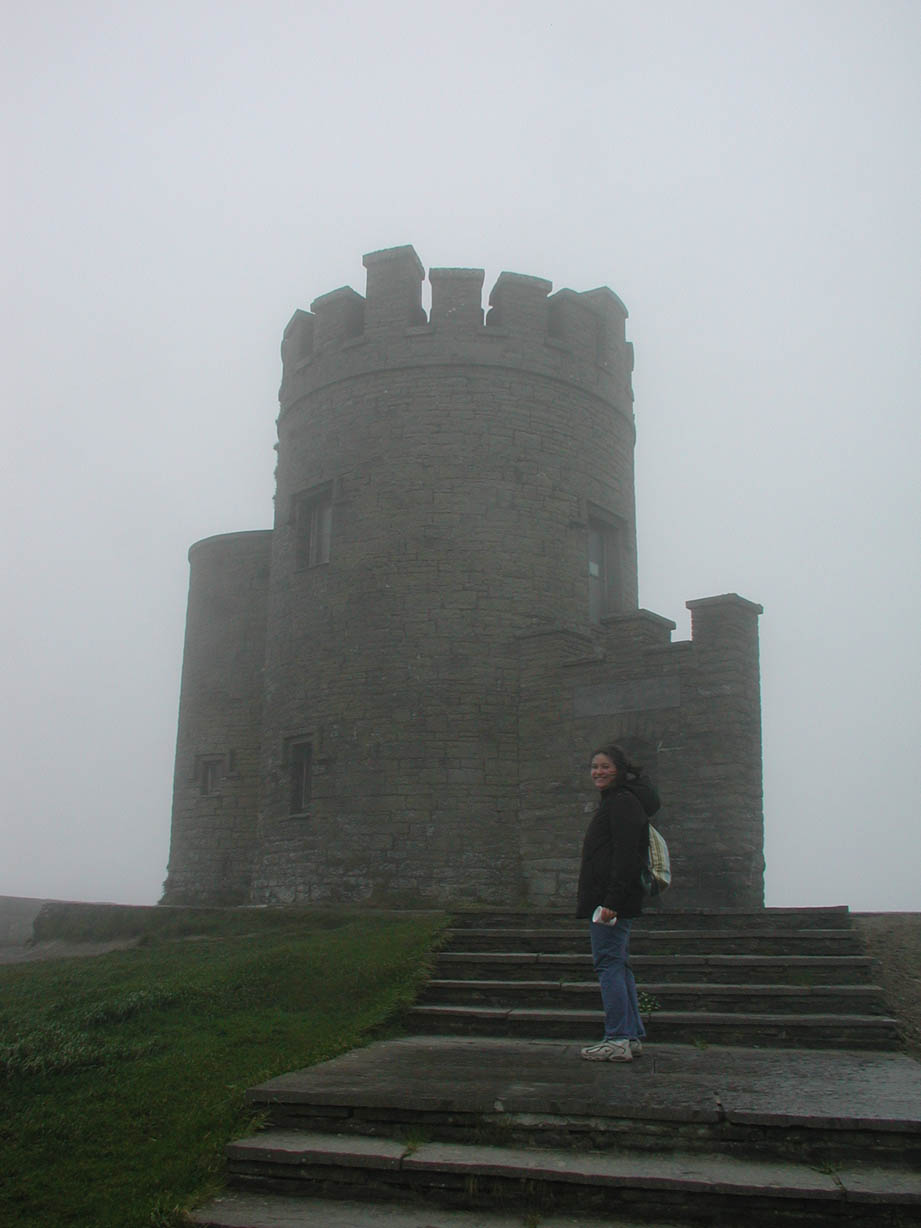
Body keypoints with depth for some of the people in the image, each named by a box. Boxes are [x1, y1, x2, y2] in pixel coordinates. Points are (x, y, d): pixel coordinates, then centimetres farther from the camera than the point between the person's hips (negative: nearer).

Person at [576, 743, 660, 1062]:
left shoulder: (623, 802, -11)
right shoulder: (613, 802, 21)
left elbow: (625, 856, -20)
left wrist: (611, 901, -25)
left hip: (613, 900, -11)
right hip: (608, 901, 11)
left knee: (608, 963, -11)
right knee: (617, 965, 12)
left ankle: (618, 1040, -10)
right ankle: (632, 1037, 16)